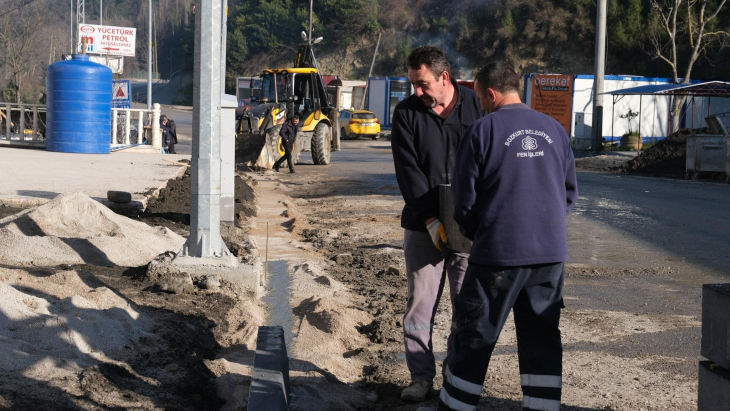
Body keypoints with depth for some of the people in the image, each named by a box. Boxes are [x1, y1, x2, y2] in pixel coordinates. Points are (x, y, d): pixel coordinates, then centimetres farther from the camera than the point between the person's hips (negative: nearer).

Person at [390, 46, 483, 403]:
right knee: (420, 303, 2)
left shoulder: (476, 106, 2)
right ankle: (421, 376, 12)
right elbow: (408, 171, -6)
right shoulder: (407, 112, 2)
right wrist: (431, 219, -15)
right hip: (423, 225, 0)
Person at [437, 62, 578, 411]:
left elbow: (464, 199, -4)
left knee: (473, 340, 7)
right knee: (542, 339, 12)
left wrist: (475, 235, 14)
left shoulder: (483, 130, -7)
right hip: (551, 253, 5)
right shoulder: (554, 130, 7)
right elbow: (570, 192, 14)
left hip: (498, 253, -4)